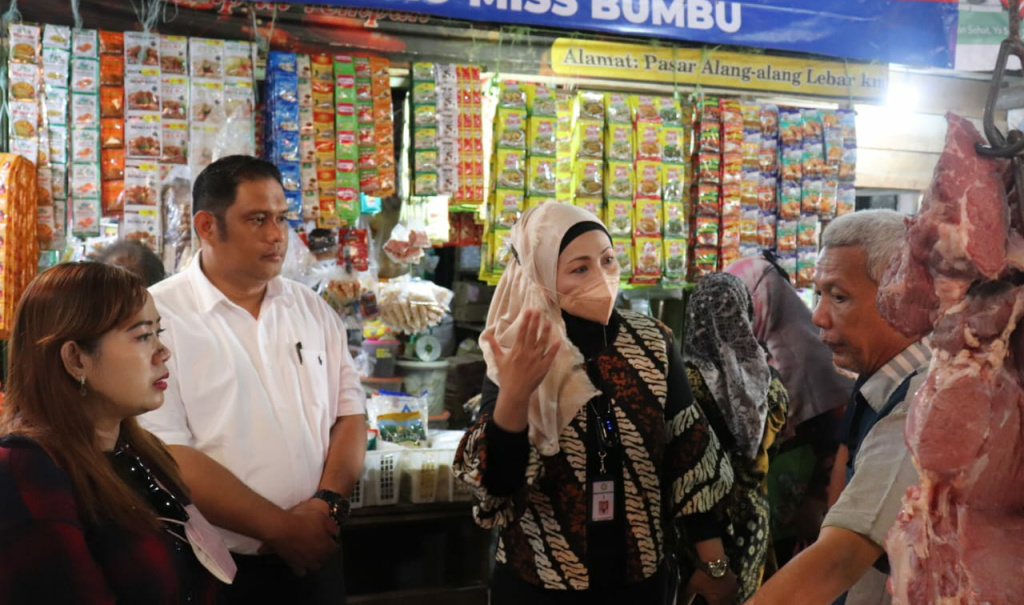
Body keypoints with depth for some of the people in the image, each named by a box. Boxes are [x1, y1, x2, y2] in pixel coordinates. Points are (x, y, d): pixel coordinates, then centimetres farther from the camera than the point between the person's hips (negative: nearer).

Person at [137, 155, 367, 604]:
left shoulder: (312, 309, 7)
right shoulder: (158, 316, -10)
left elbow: (350, 413, 6)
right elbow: (167, 455, -16)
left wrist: (328, 503, -11)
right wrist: (282, 528, -16)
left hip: (314, 557, 5)